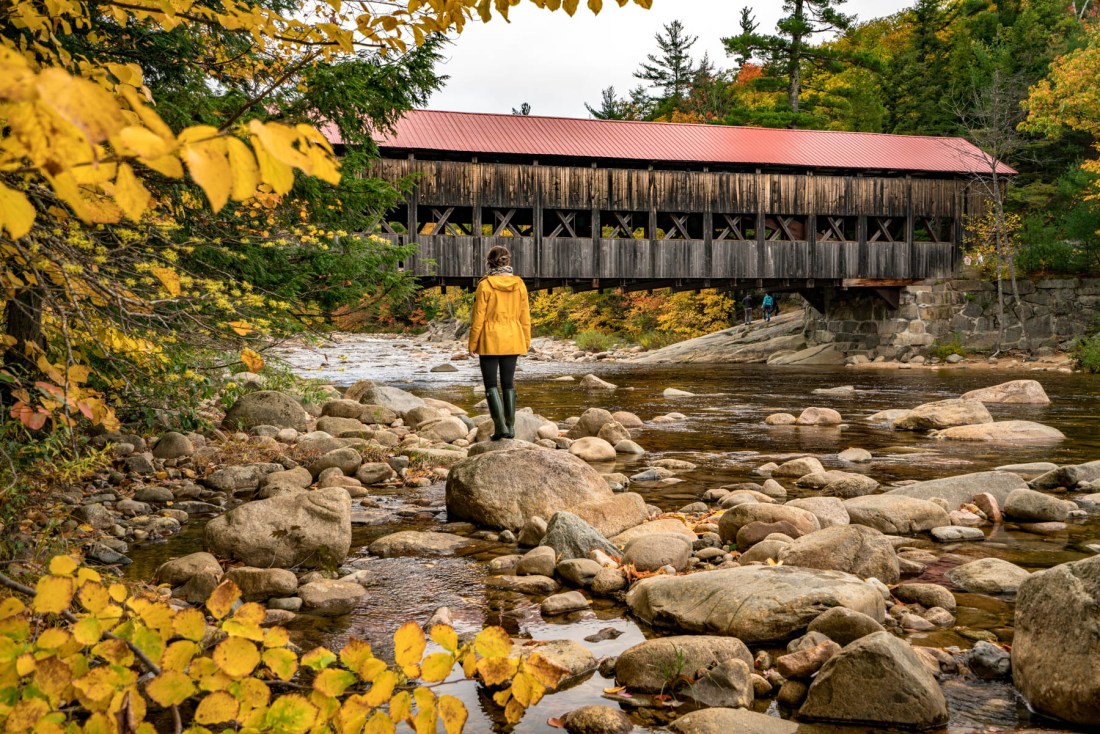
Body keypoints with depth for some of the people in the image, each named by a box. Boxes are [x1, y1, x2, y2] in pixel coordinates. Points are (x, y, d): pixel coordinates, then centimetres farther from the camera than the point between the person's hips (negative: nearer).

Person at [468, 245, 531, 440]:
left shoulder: (485, 285, -12)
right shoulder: (519, 284, -1)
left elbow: (478, 317, -10)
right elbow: (524, 316, 4)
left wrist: (473, 343, -1)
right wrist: (526, 341, 13)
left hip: (490, 340, -4)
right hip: (512, 339, 4)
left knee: (491, 384, 4)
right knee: (508, 383, 12)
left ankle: (500, 426, -7)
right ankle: (510, 427, 14)